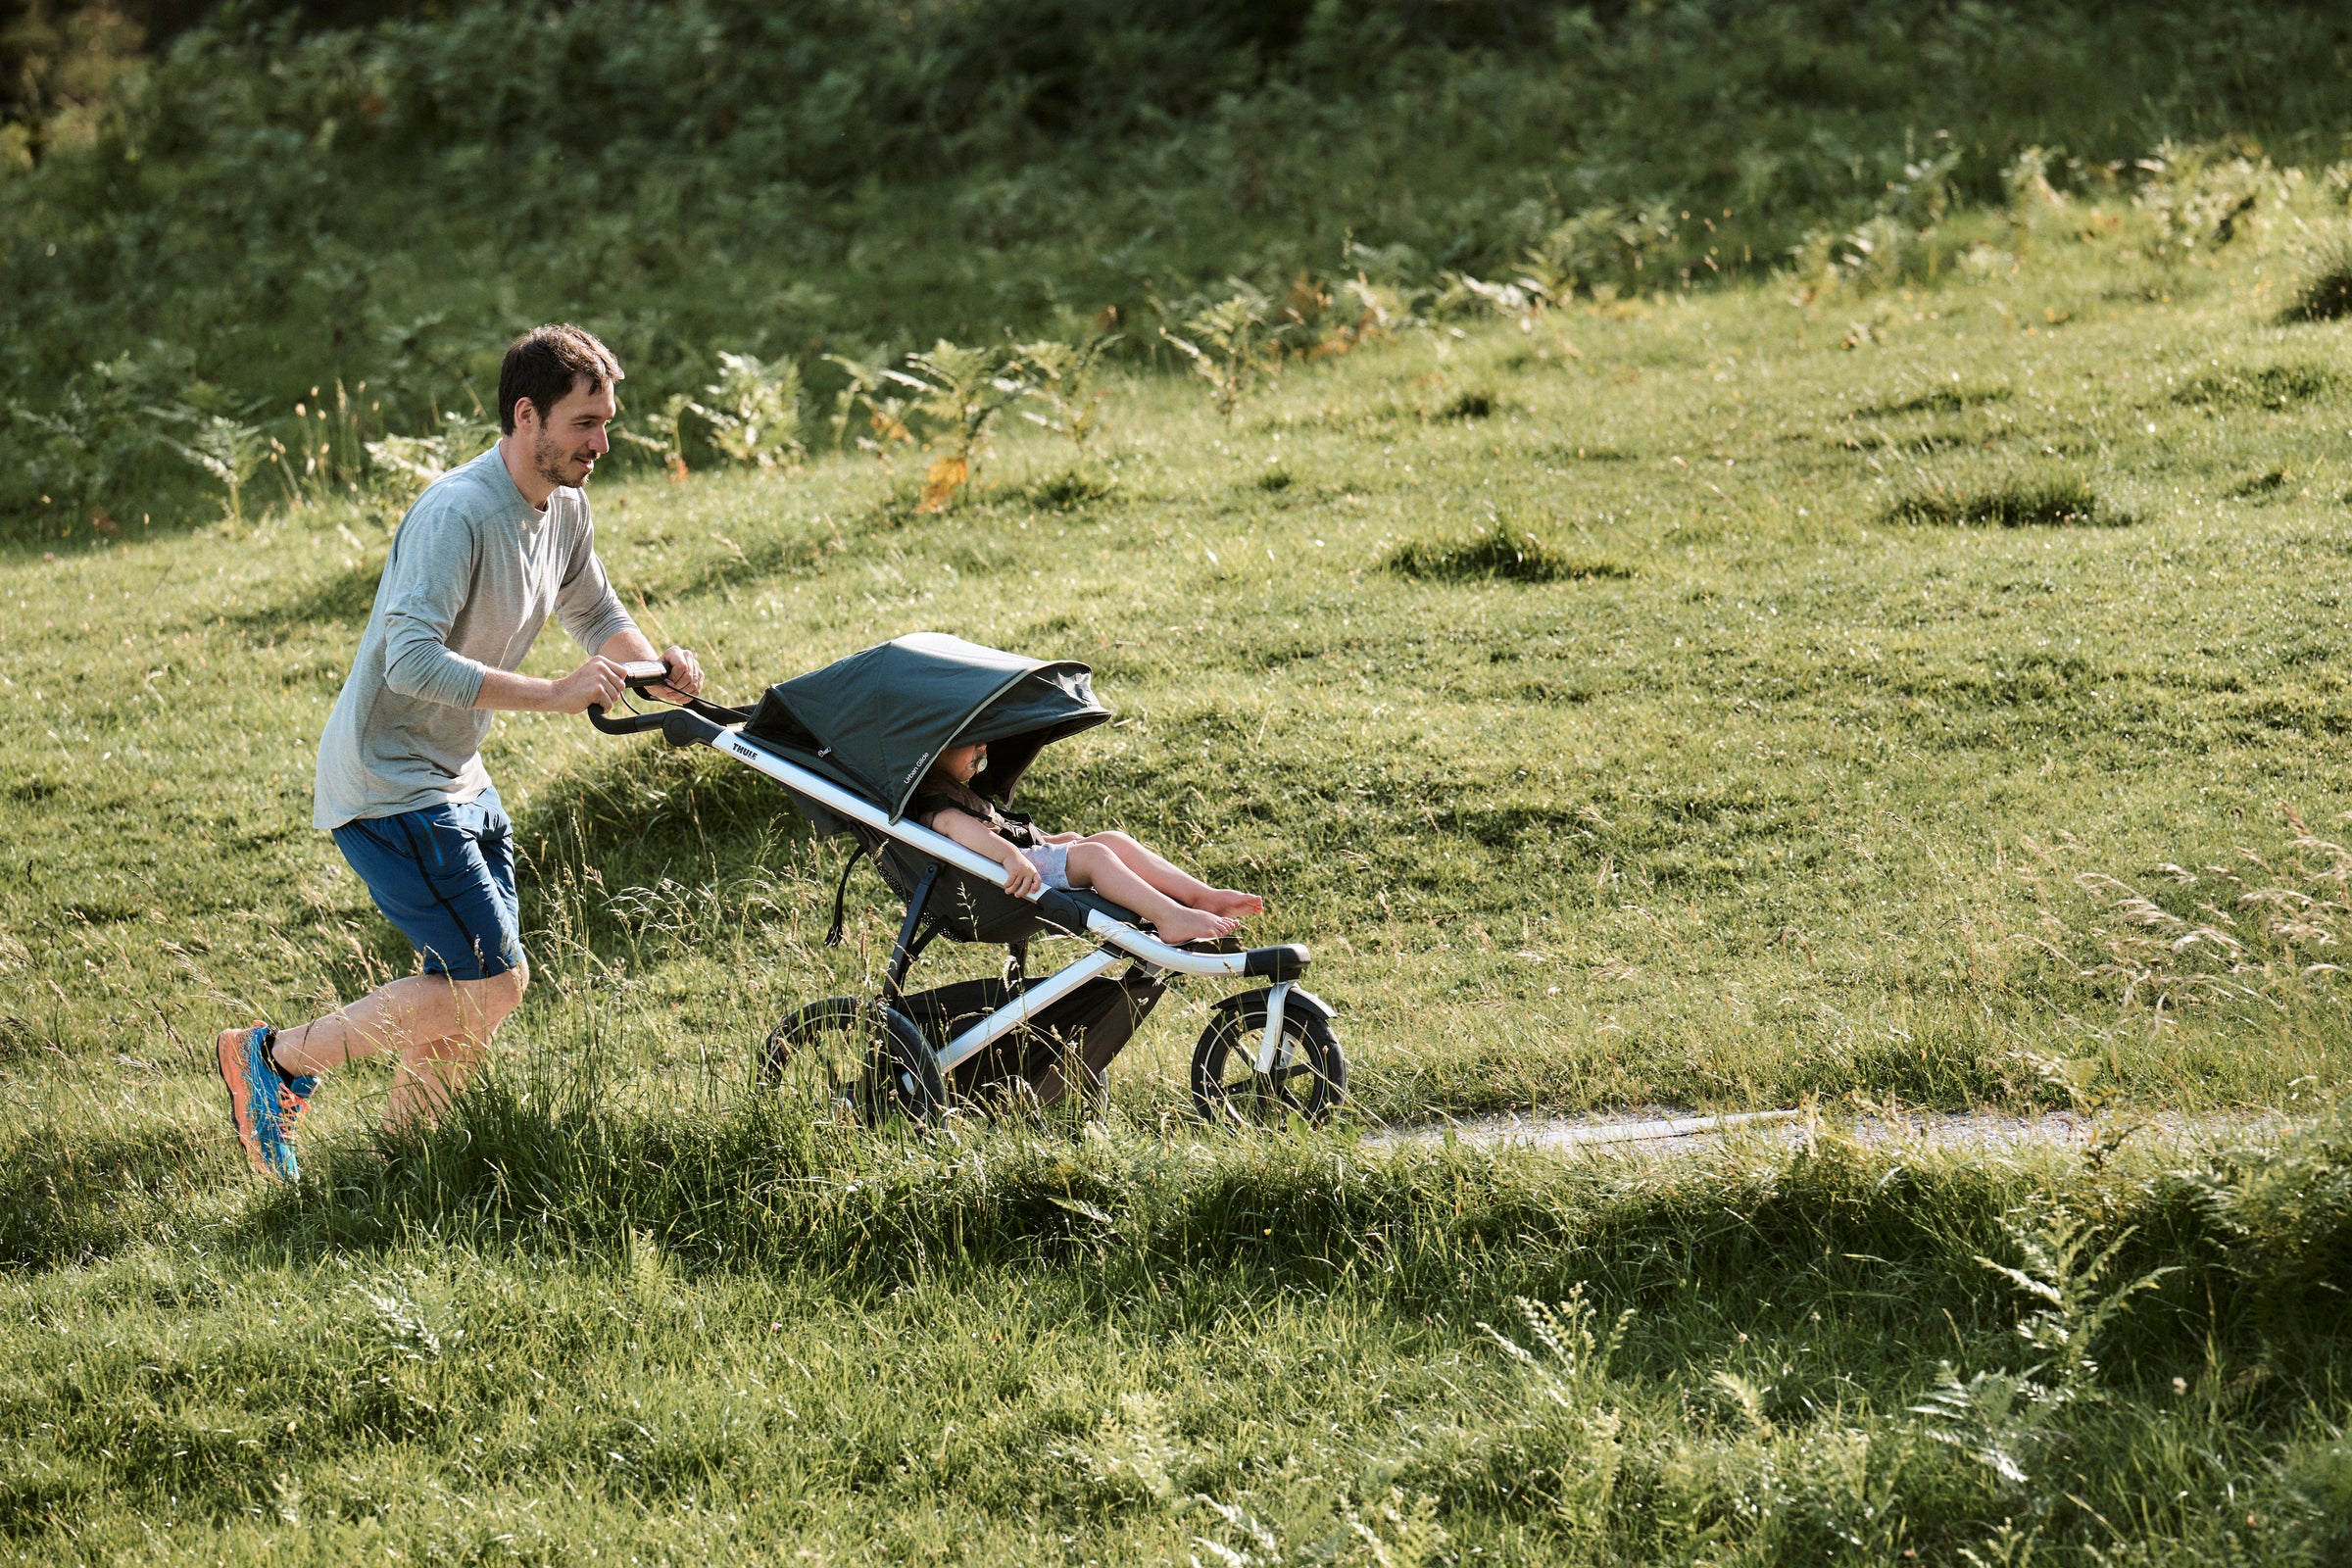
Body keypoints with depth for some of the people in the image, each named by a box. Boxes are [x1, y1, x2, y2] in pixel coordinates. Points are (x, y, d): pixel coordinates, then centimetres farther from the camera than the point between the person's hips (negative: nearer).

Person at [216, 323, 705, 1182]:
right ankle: (275, 1059, 1)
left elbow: (596, 613, 19)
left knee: (477, 988, 12)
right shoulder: (457, 514, -25)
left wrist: (653, 667, -2)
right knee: (490, 984, -11)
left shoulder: (563, 508, 4)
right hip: (386, 784, -10)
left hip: (456, 780, 10)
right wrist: (553, 694, -34)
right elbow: (413, 660, -34)